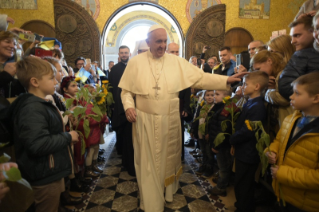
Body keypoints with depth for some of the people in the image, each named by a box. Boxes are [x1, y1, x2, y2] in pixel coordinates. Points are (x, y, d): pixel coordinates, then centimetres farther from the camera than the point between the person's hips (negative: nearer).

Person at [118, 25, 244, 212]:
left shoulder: (177, 62, -1)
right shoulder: (136, 62, -2)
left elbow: (201, 78, -4)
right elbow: (126, 90, 2)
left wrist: (226, 80, -14)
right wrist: (128, 106, -15)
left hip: (170, 121, 2)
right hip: (145, 121, -1)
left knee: (169, 158, 18)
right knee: (148, 162, 9)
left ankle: (168, 191, 45)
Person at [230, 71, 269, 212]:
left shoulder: (257, 107, -23)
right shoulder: (249, 103, 7)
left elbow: (248, 131, -26)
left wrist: (232, 139, -12)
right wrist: (234, 140, 4)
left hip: (248, 154, -10)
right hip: (243, 151, 10)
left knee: (242, 187, 7)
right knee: (243, 185, 25)